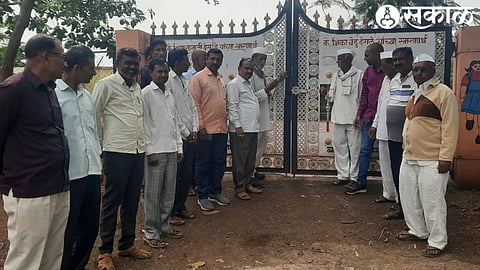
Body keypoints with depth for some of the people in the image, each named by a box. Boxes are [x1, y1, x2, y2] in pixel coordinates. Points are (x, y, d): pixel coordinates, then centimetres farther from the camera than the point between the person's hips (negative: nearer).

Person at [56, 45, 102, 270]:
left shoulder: (86, 95, 12)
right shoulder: (52, 94, -12)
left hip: (91, 172, 7)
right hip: (68, 175, -7)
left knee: (90, 226, 17)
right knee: (68, 231, 9)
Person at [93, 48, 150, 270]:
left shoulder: (136, 87, 14)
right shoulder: (106, 84, -5)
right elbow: (94, 116, -5)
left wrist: (143, 145, 12)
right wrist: (99, 147, -2)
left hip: (138, 152, 7)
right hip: (116, 152, -6)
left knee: (132, 201, 14)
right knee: (112, 202, 3)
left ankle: (127, 244, 28)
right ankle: (105, 251, 16)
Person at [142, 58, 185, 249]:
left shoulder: (170, 94, 14)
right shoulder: (146, 93, -6)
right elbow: (144, 124, -10)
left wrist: (179, 147, 12)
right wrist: (150, 151, -14)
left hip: (171, 150, 7)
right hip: (156, 150, -7)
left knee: (169, 192, 13)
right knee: (153, 193, 0)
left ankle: (164, 226, 26)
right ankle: (150, 232, 11)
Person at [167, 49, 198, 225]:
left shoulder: (186, 82, 15)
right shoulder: (168, 80, -11)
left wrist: (194, 129, 3)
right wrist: (185, 132, -11)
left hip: (189, 136, 8)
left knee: (187, 174, 12)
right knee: (175, 175, -1)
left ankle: (180, 207, 26)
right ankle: (170, 212, 12)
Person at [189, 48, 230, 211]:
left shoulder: (221, 80, 16)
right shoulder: (198, 78, -5)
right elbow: (194, 104, -10)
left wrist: (225, 123, 13)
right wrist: (201, 126, -15)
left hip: (221, 129, 7)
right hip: (206, 130, -7)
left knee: (220, 162, 12)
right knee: (203, 164, 4)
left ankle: (215, 192, 27)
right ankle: (202, 196, 15)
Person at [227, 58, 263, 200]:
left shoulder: (249, 84, 21)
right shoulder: (234, 84, -6)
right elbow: (232, 106, -13)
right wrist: (238, 126, -18)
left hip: (252, 128, 9)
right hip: (240, 129, -9)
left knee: (251, 159, 14)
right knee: (240, 160, -2)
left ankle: (247, 184, 26)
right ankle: (239, 188, 6)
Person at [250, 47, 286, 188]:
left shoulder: (261, 74, 13)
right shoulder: (250, 74, -15)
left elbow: (267, 96, 16)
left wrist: (276, 82, 7)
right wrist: (267, 89, -23)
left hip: (263, 116, 10)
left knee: (263, 141, 18)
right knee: (254, 146, -2)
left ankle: (254, 170, 30)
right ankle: (250, 176, 8)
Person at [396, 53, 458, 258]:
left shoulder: (443, 92, -10)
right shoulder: (415, 94, 15)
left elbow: (450, 127, -14)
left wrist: (445, 157, -18)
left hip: (432, 161, -8)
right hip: (409, 158, 8)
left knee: (432, 203, -1)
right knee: (409, 198, 16)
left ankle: (437, 242, 14)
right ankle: (417, 230, 34)